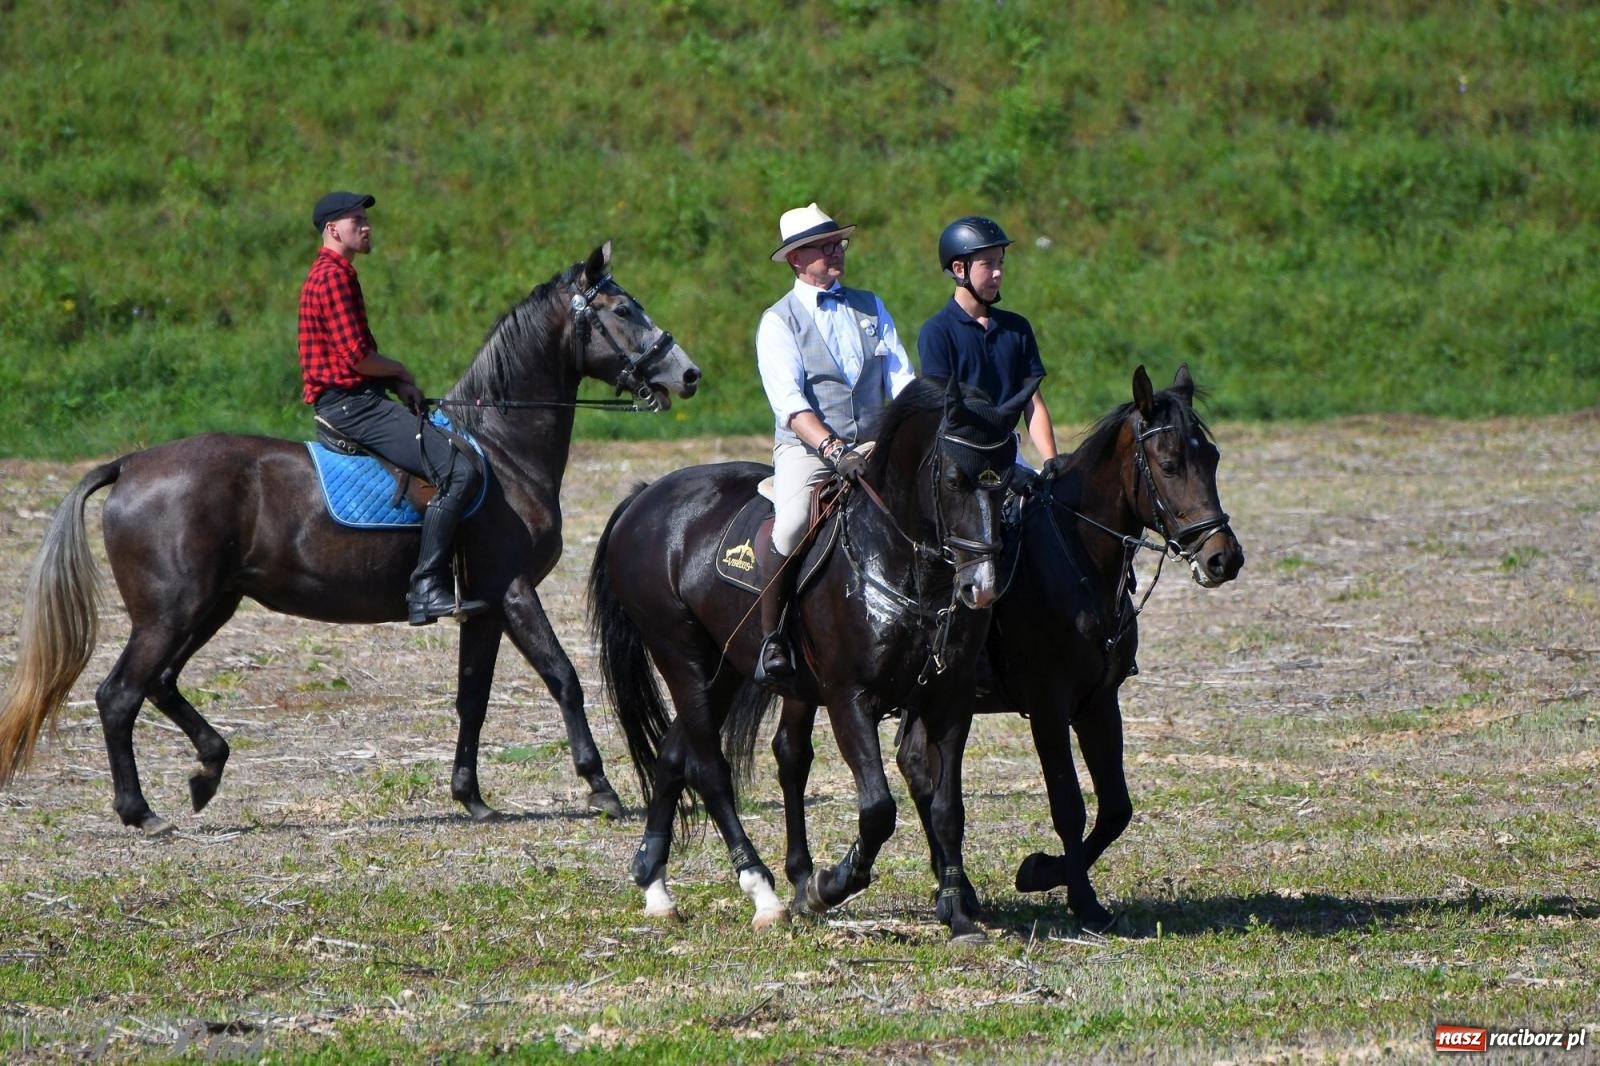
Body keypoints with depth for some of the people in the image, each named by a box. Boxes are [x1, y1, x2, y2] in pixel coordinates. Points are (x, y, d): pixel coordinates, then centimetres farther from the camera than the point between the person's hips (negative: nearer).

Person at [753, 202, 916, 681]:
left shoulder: (870, 308, 16)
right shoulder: (779, 321, 1)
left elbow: (902, 379, 8)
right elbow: (788, 400, -12)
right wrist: (832, 448, -26)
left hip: (873, 446, 4)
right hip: (805, 448, -4)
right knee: (792, 524, -31)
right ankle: (770, 637, -16)